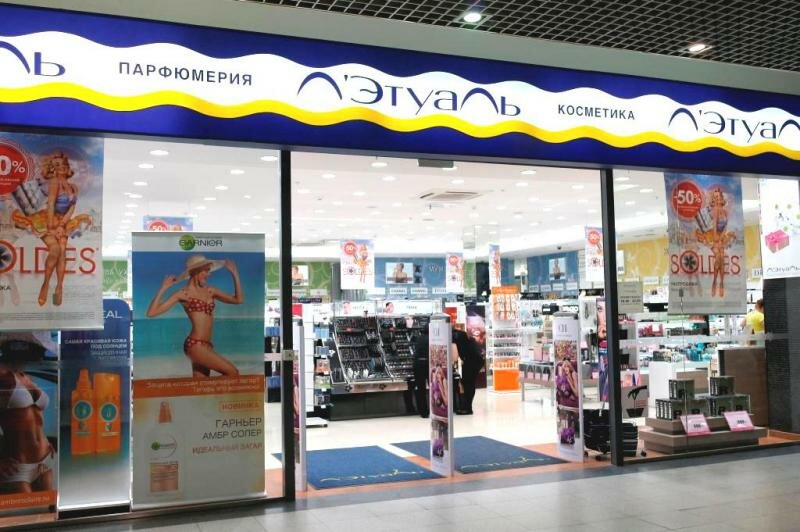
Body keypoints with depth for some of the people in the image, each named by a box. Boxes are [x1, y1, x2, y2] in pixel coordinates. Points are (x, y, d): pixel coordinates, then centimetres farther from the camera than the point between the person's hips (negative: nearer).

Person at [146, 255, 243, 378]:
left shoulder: (210, 291, 15)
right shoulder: (183, 293, -2)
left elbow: (238, 300, 15)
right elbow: (151, 313, -5)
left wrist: (235, 274, 13)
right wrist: (163, 289, -11)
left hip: (206, 346, 7)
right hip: (195, 345, -7)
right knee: (233, 373, -13)